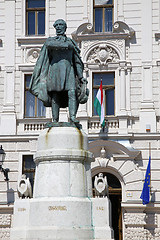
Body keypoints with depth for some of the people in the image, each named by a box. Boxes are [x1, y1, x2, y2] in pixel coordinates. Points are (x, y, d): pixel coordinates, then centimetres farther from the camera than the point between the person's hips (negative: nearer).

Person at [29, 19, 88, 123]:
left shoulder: (71, 42, 22)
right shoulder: (50, 40, 19)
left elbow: (77, 61, 19)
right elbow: (50, 45, -8)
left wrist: (81, 76, 10)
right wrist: (66, 45, -6)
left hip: (69, 69, 1)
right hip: (55, 69, -1)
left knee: (72, 92, -19)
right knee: (55, 95, -7)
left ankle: (73, 116, -30)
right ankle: (55, 120, -7)